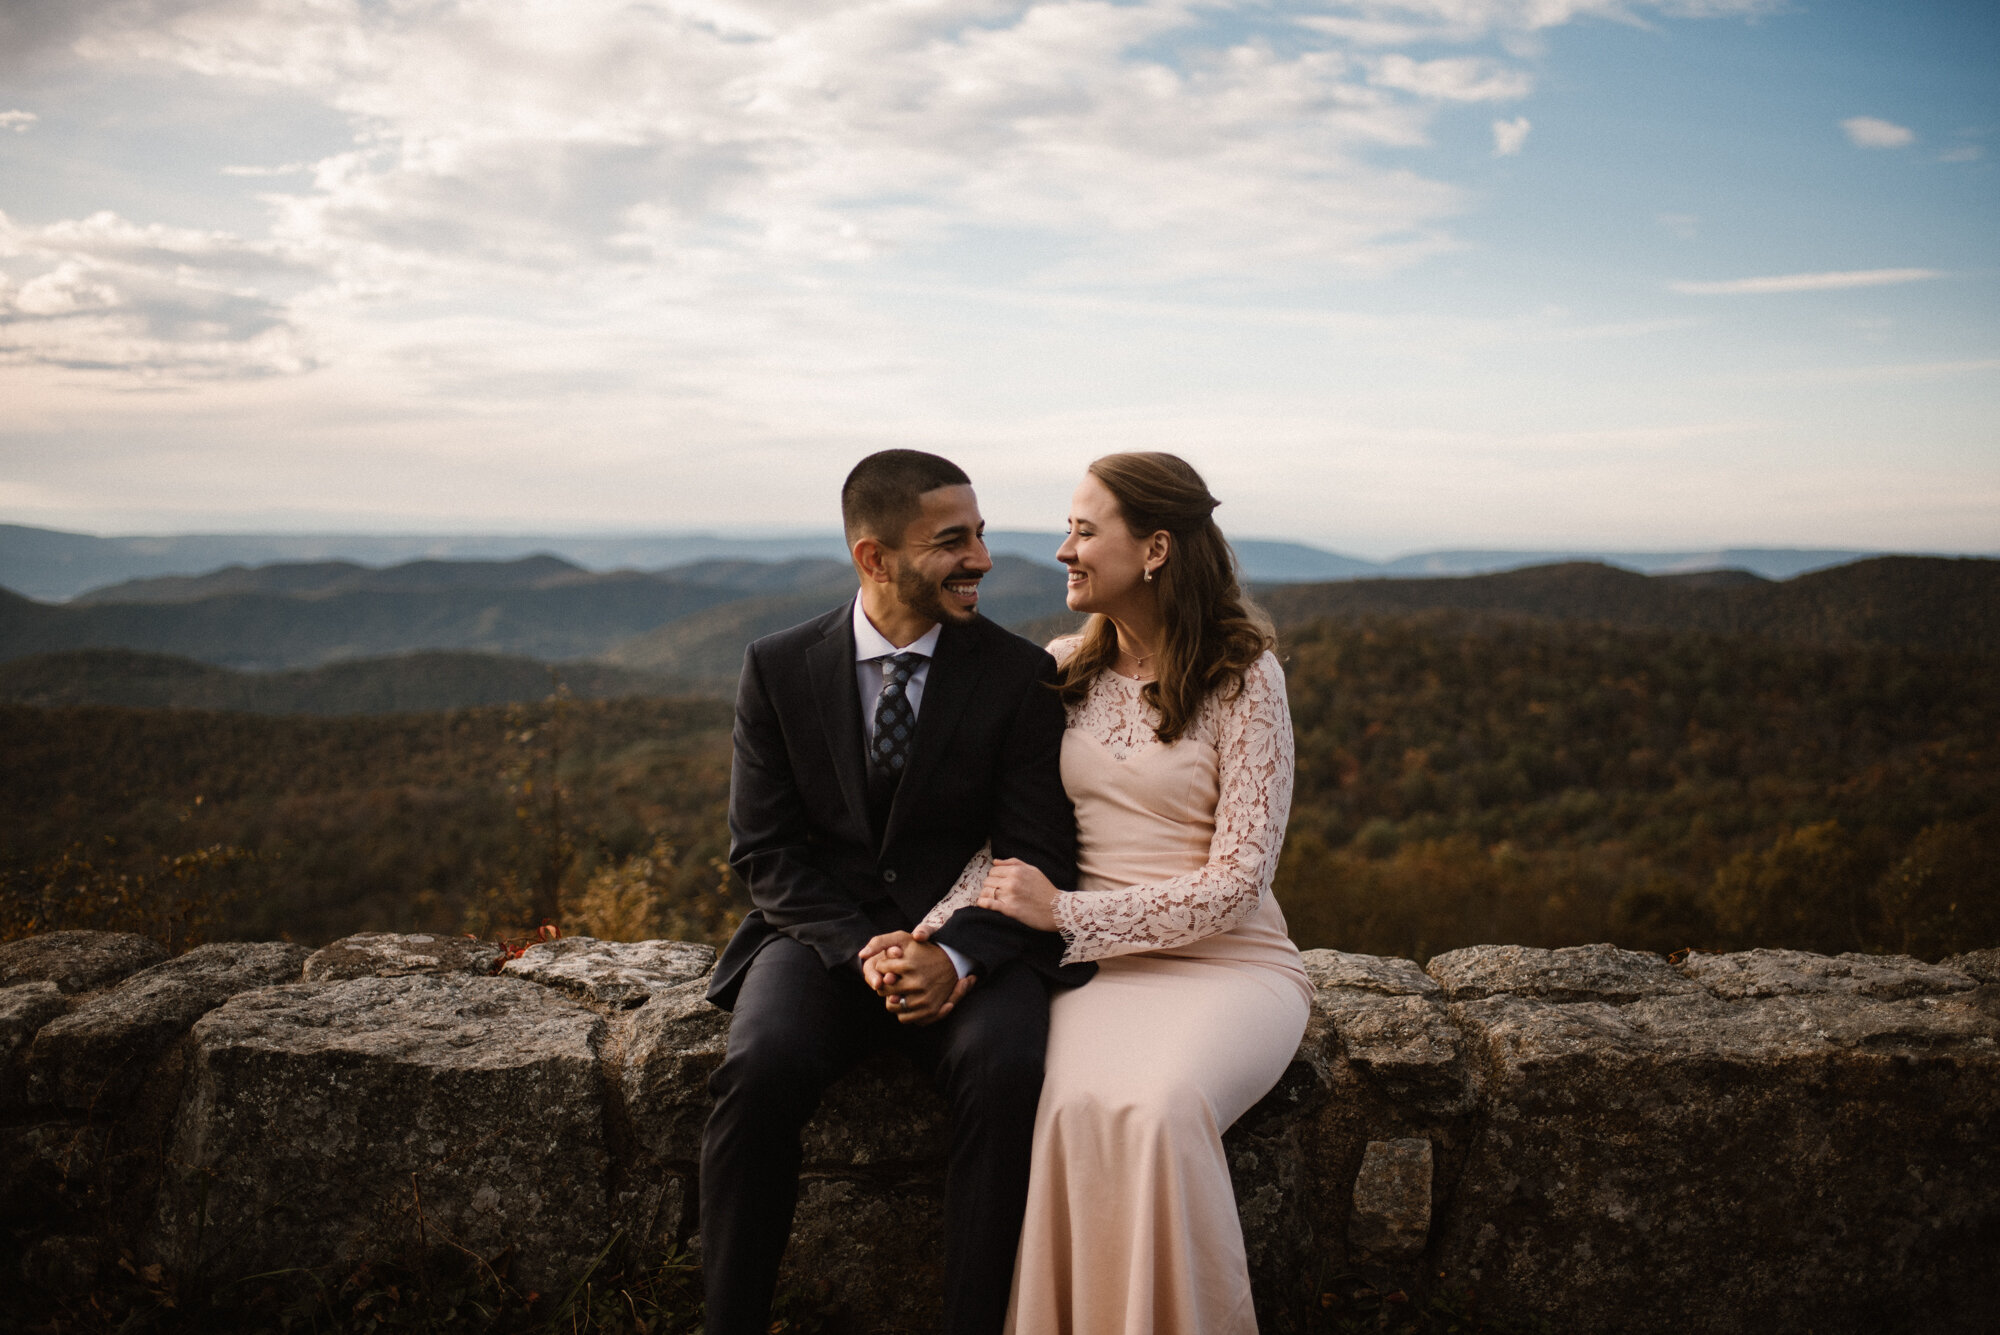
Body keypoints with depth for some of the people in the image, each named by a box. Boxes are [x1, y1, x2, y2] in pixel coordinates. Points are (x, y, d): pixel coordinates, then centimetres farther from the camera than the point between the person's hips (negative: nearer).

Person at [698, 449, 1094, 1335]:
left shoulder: (1019, 674, -1)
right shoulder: (778, 669, 1)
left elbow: (1037, 858, -4)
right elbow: (766, 848, 0)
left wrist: (956, 956, -22)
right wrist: (862, 947, -17)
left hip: (967, 940, 0)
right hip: (822, 933, 1)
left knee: (1008, 1071, -31)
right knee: (762, 1066, -29)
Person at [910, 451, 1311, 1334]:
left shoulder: (1244, 678, -5)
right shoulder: (1060, 671, 9)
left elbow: (1238, 878, -11)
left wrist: (1066, 914, -17)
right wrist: (935, 938, -12)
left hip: (1229, 962, -3)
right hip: (1099, 963, 3)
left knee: (1158, 1105, -32)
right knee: (1078, 1107, -29)